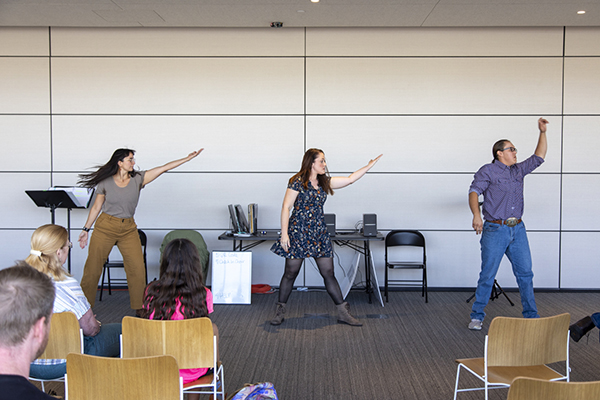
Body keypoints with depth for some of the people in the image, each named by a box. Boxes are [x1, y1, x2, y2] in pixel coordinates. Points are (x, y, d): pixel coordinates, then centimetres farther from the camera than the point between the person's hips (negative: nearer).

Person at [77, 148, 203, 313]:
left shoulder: (138, 179, 0)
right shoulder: (105, 183, -2)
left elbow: (164, 168, -4)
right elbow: (96, 208, 7)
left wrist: (188, 158, -8)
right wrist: (86, 229, 8)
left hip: (128, 229, 2)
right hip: (105, 227, -2)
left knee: (137, 268, -5)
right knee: (92, 268, 2)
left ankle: (139, 308, 6)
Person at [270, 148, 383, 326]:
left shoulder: (324, 182, 11)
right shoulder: (297, 182, -7)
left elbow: (350, 179, 16)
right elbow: (286, 208, -10)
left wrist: (369, 165, 14)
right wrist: (284, 233, -17)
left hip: (319, 234, 5)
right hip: (298, 233, -5)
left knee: (329, 273, 5)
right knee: (291, 273, 2)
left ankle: (343, 312, 10)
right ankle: (280, 311, 18)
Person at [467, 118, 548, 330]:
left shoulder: (518, 170, 17)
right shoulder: (487, 171, -3)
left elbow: (539, 157, 26)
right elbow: (474, 192, -13)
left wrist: (542, 132, 17)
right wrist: (476, 214, -30)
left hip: (518, 229, 6)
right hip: (495, 230, -6)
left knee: (525, 273, 6)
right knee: (488, 275, -3)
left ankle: (531, 315, 17)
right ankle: (477, 316, 7)